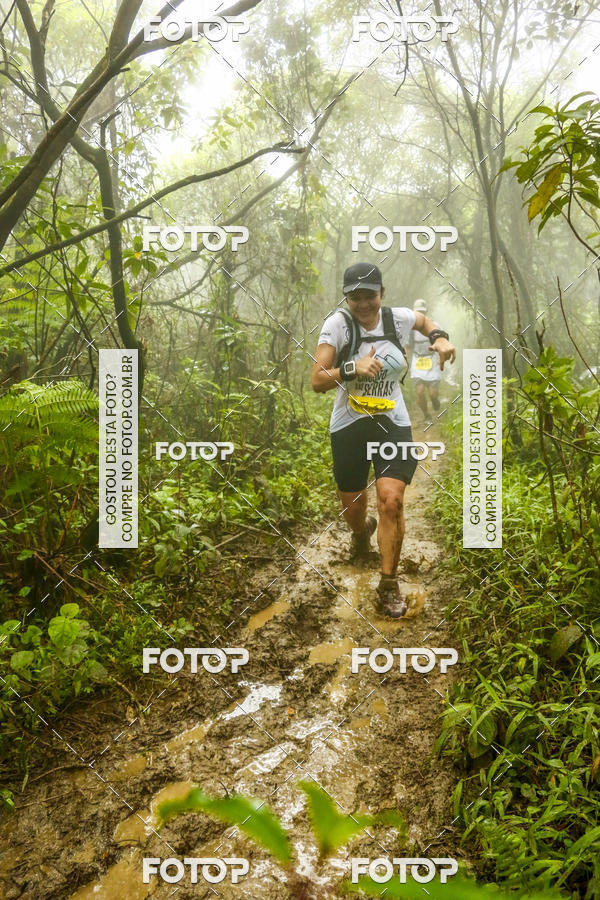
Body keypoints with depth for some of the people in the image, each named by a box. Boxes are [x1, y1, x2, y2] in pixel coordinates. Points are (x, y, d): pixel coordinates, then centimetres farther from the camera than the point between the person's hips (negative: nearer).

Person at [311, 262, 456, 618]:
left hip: (392, 422, 0)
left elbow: (424, 320, 24)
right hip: (348, 425, 0)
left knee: (391, 499, -18)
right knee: (352, 507, 11)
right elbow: (317, 381, -15)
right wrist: (353, 368, -32)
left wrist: (439, 337, 3)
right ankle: (362, 532, 52)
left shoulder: (399, 318, -2)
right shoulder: (337, 324, -11)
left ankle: (389, 585, -1)